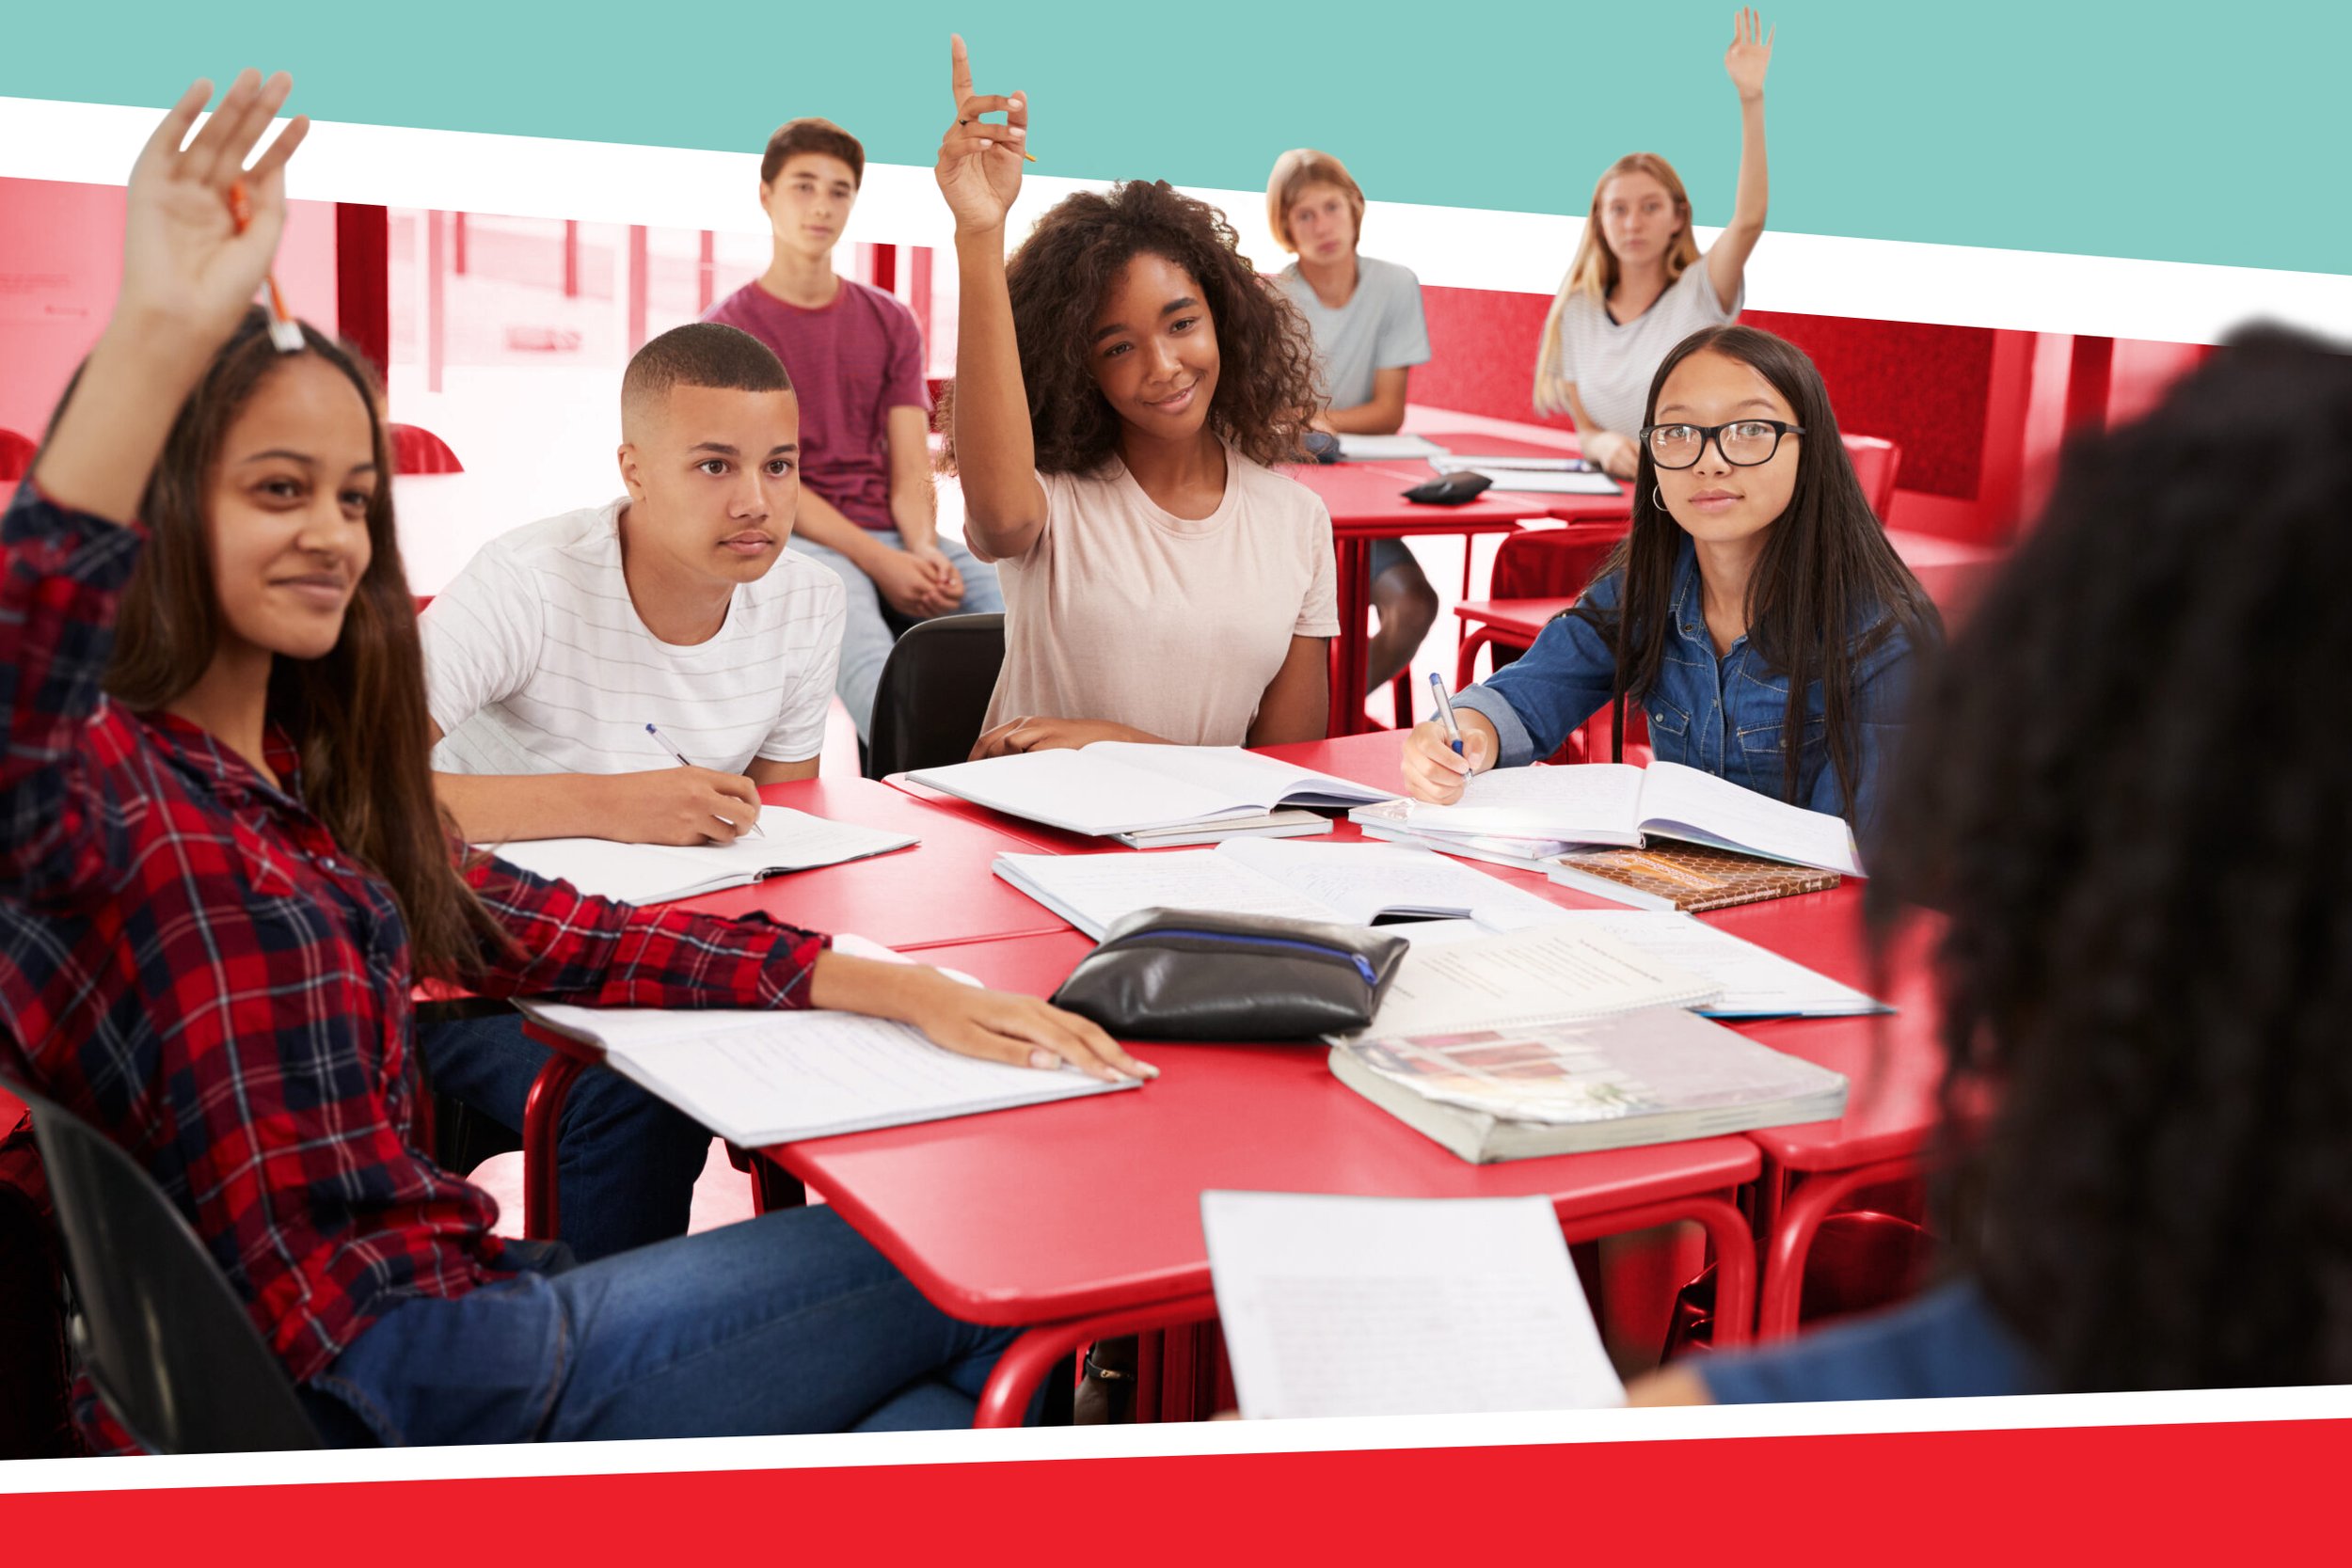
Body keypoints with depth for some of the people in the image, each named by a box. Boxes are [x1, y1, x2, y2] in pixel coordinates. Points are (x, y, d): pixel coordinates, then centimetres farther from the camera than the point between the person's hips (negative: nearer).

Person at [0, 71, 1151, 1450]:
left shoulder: (310, 775, 15)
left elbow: (554, 937, 12)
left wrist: (902, 988, 2)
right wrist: (157, 338, -45)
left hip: (449, 1297, 8)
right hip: (374, 1374, -8)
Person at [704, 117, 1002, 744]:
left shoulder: (891, 322, 17)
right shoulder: (728, 328, 5)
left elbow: (910, 469, 8)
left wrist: (923, 550, -15)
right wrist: (879, 563, -19)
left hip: (893, 534, 4)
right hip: (794, 539, -4)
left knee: (1000, 591, -27)